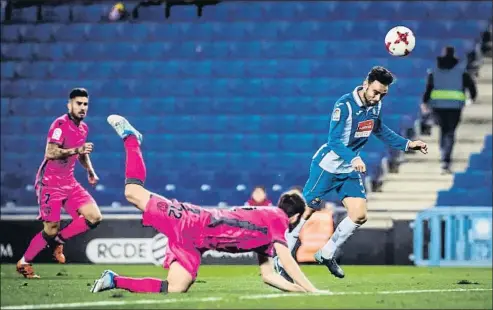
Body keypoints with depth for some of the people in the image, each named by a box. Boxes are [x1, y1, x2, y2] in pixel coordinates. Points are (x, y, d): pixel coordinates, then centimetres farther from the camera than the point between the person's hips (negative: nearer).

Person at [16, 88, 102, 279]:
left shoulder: (83, 128, 10)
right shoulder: (60, 124, -16)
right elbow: (50, 153, -28)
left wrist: (90, 171, 16)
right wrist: (76, 150, -35)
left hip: (69, 183, 8)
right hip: (50, 183, -8)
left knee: (94, 217, -7)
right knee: (51, 229, -7)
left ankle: (58, 241, 9)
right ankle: (23, 263, 12)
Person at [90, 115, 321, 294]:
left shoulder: (266, 223, 21)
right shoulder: (277, 219, -4)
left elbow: (268, 275, 22)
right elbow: (286, 260, -15)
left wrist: (300, 290, 13)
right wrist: (313, 291, -14)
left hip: (193, 243, 8)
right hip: (193, 224, -8)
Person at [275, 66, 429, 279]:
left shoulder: (375, 105, 0)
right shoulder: (344, 105, -23)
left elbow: (379, 130, 20)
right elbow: (334, 140, -29)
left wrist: (407, 144, 14)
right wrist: (353, 158, -44)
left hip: (350, 170, 7)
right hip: (327, 165, -7)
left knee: (359, 216, -3)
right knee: (305, 212, -4)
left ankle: (327, 254, 15)